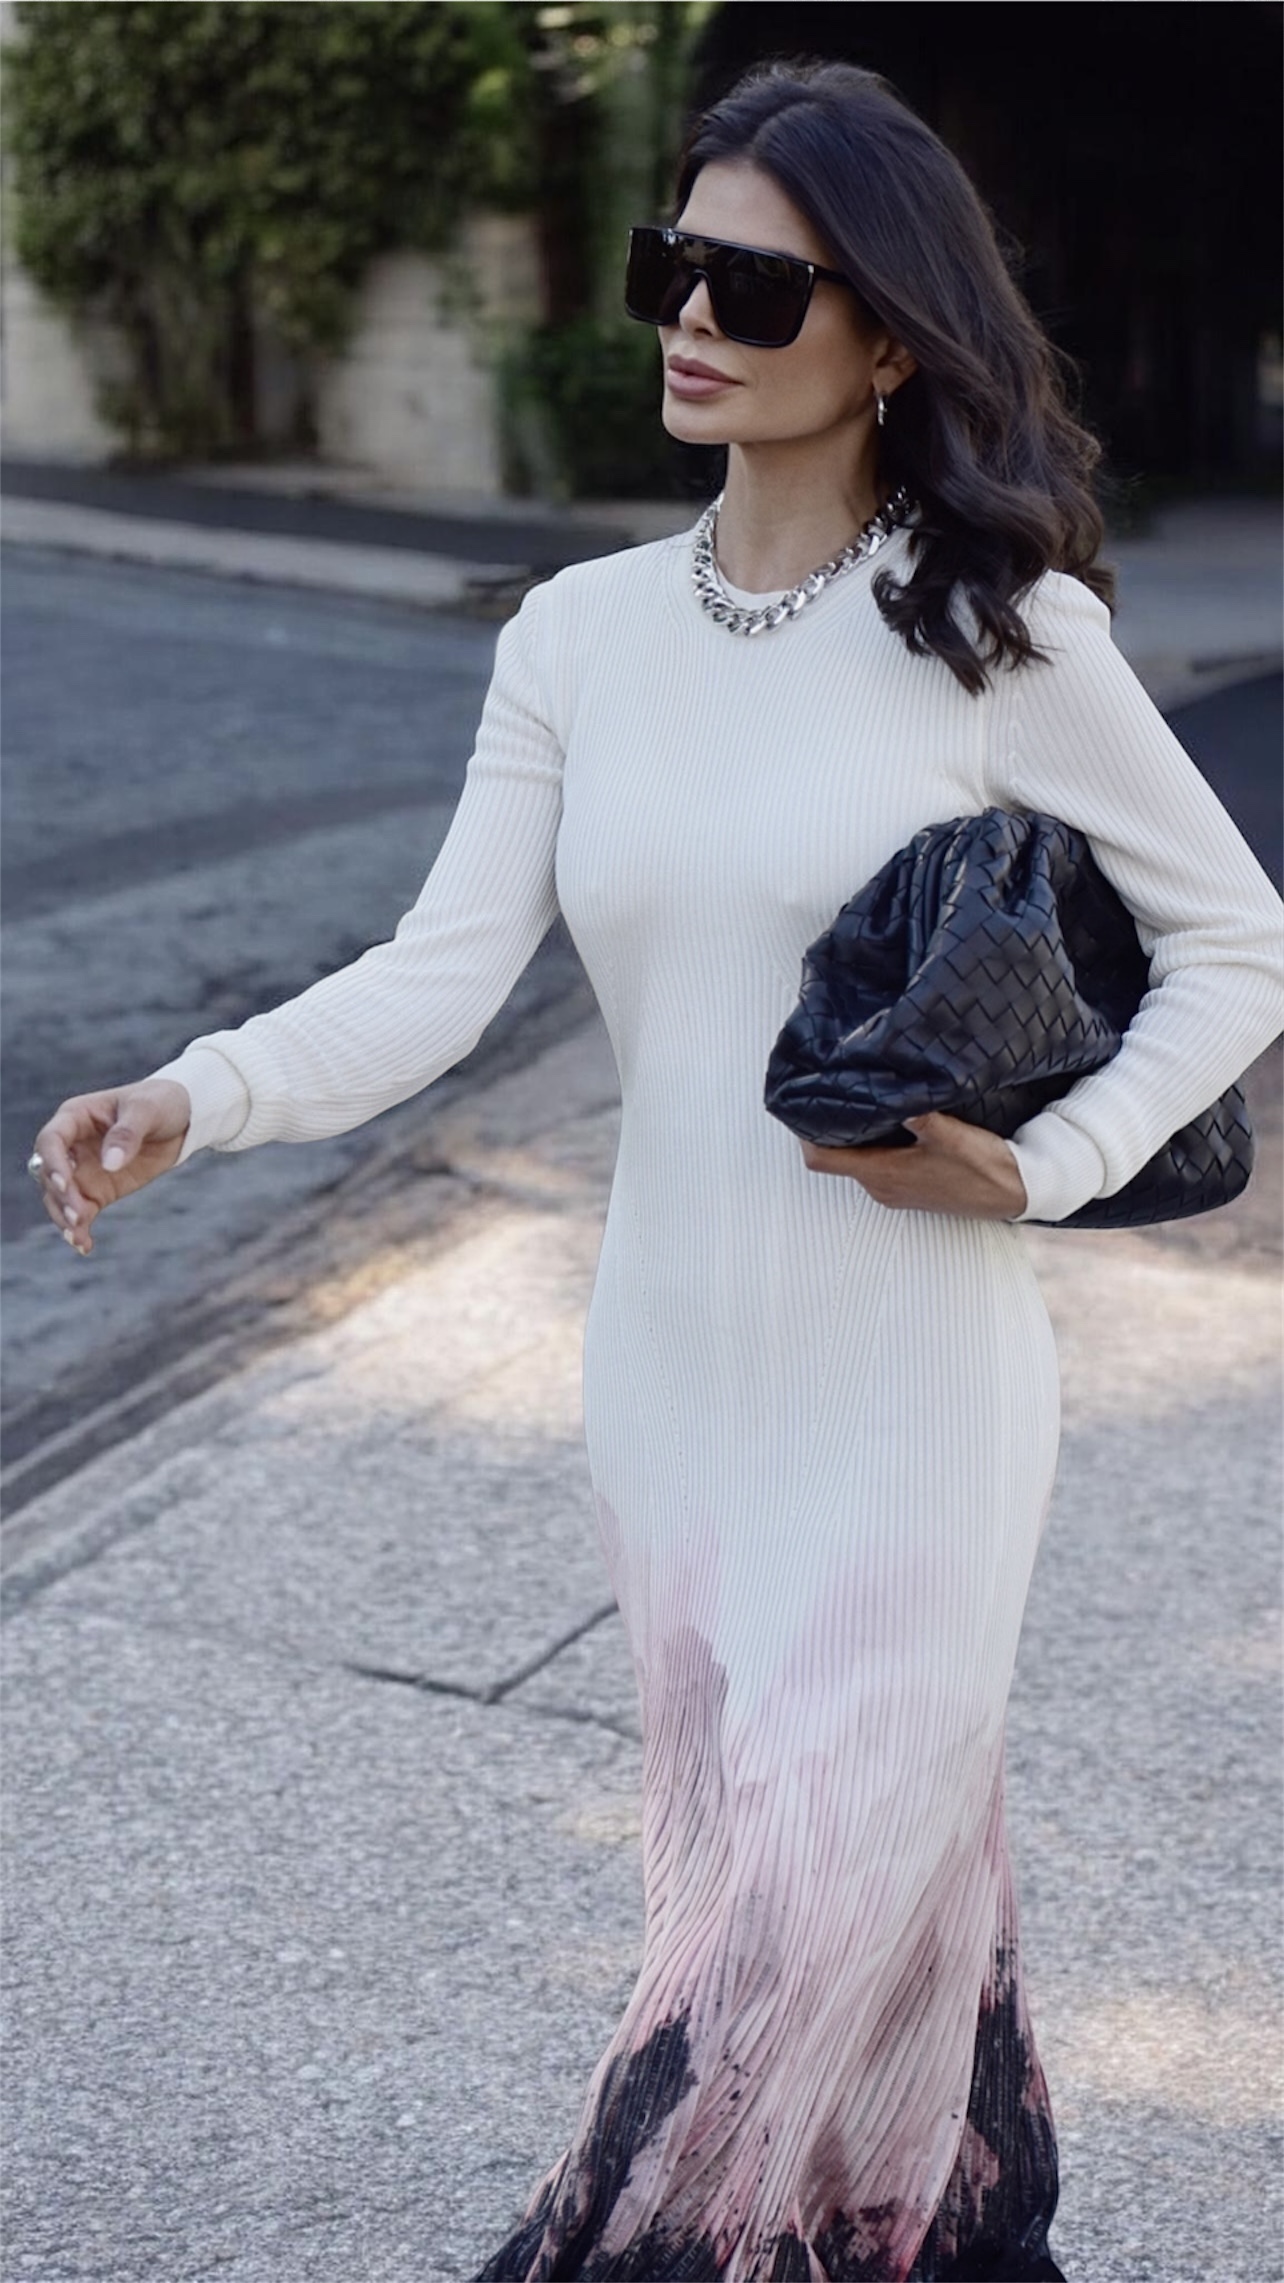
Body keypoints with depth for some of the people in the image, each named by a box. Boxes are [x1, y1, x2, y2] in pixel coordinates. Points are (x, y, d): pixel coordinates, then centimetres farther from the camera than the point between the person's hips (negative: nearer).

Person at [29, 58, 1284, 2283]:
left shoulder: (998, 632, -8)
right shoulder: (580, 636, 3)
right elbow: (442, 969, -6)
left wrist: (1042, 1166, -12)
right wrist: (201, 1095, -22)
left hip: (906, 1374, -4)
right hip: (669, 1367, 5)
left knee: (813, 1910, 0)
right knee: (817, 1868, 17)